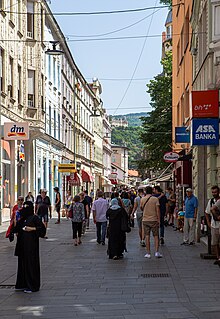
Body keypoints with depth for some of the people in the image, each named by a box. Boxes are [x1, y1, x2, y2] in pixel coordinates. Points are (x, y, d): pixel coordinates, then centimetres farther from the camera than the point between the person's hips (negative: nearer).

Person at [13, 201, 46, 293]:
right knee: (22, 263, 11)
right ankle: (23, 284, 19)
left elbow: (42, 228, -11)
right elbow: (17, 229, 18)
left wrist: (32, 229, -18)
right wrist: (15, 220, 5)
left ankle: (32, 286, 0)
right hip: (22, 245, 8)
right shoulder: (22, 219, 13)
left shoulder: (34, 218, -8)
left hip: (31, 244, -8)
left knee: (31, 264, -5)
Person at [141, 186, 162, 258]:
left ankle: (148, 253, 5)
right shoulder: (155, 199, -5)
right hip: (154, 220, -1)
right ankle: (157, 252, -1)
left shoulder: (142, 199, -1)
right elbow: (157, 210, -7)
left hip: (145, 220, 1)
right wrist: (158, 220, -3)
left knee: (147, 236, 5)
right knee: (156, 236, 6)